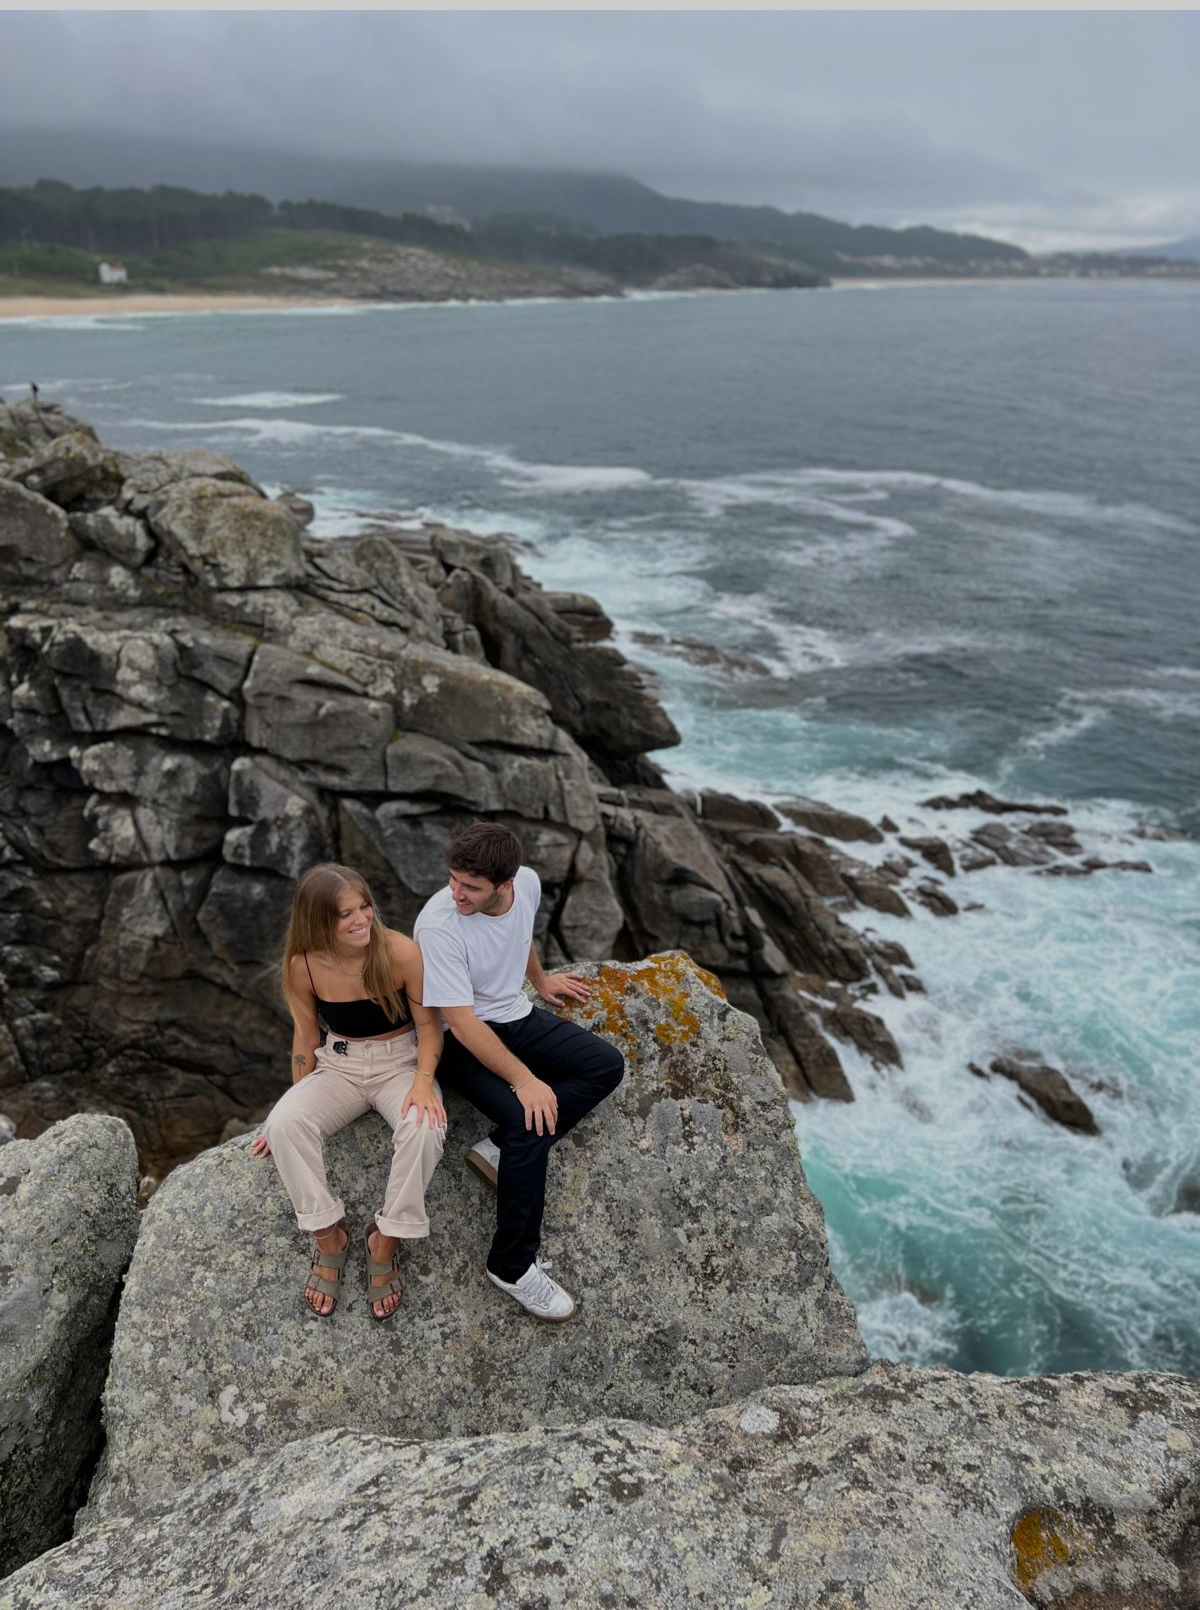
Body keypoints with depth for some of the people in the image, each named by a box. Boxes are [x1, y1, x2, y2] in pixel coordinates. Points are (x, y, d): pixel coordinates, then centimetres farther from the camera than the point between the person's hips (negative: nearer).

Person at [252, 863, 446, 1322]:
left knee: (424, 1127, -34)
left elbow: (428, 1025, -9)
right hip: (339, 1065, 2)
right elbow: (306, 1036, 3)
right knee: (283, 1122, -26)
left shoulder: (400, 953, -20)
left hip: (400, 1061, -2)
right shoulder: (305, 965, -12)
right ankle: (328, 1234, -9)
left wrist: (424, 1081, -25)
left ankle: (386, 1238, -13)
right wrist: (299, 1105, 8)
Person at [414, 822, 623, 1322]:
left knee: (607, 1065, -6)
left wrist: (541, 980, 27)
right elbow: (462, 1021, -28)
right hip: (460, 1041, -7)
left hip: (515, 1017, 7)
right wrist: (524, 1079, -30)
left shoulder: (527, 883, -11)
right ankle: (513, 1266, -11)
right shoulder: (438, 925, -29)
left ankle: (501, 1149, -9)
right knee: (529, 1121, -26)